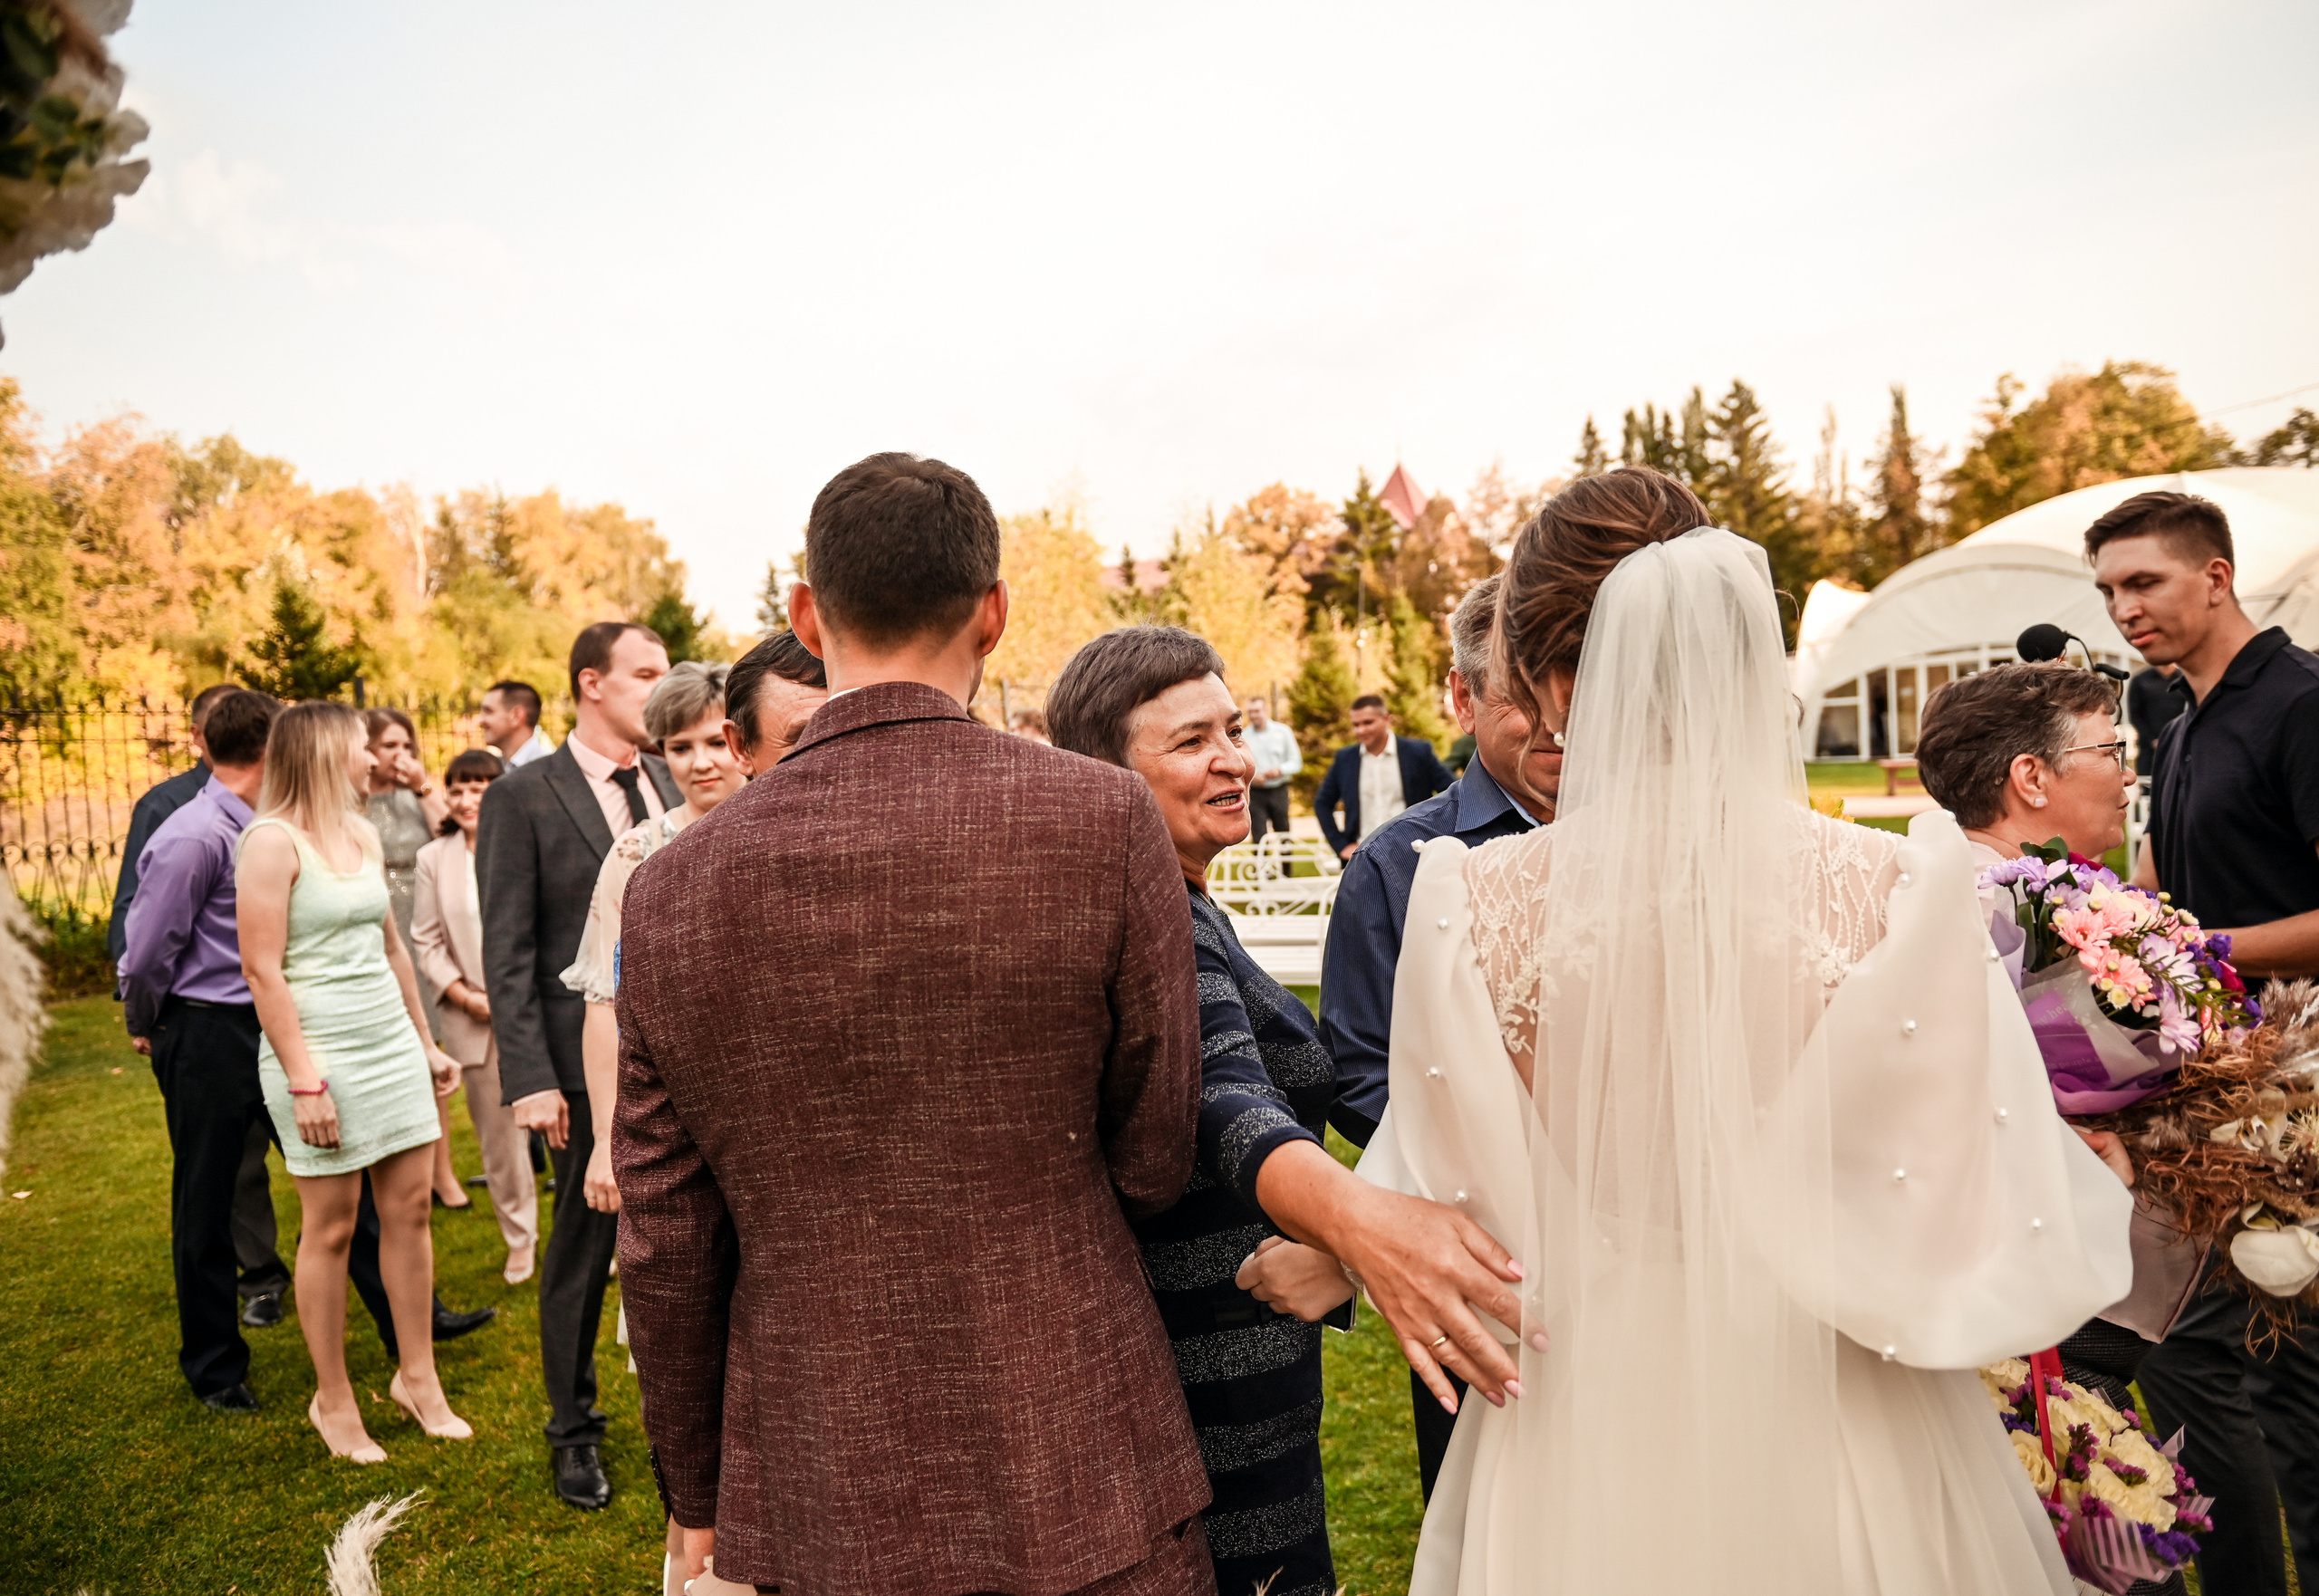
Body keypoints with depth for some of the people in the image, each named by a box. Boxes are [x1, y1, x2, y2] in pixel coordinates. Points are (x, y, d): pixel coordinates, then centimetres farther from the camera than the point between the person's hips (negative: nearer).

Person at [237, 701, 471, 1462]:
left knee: (409, 1209, 9)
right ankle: (333, 1400, 19)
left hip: (392, 1044, 7)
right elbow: (263, 970, -15)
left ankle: (417, 1377, 22)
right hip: (320, 1051, -7)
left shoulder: (362, 833, 11)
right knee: (330, 1228, 4)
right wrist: (303, 1078, -17)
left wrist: (426, 1042, 17)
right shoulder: (272, 840, -11)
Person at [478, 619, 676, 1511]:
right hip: (589, 1061, -3)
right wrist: (530, 1079, -14)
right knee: (582, 1249, 11)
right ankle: (573, 1430, 31)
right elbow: (508, 955, -8)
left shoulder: (671, 785, 7)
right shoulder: (523, 798, -5)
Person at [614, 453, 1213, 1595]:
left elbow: (663, 1255, 0)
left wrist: (697, 1500, 16)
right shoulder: (1102, 821, -15)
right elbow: (1153, 1164, -7)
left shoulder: (672, 890, -8)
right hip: (1082, 1504, -2)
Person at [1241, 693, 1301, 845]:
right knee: (1258, 838, -7)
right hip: (1254, 794, -1)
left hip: (1279, 791, 1)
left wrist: (1280, 770, -12)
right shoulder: (1242, 736, 2)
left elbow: (1296, 762, 6)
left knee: (1284, 836, 7)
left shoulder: (1282, 732, 5)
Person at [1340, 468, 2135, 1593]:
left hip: (1584, 1441, 0)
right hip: (1836, 1450, 1)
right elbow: (1990, 1232, -11)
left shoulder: (1474, 906, -17)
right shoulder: (1896, 893, -18)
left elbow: (1448, 1218, -7)